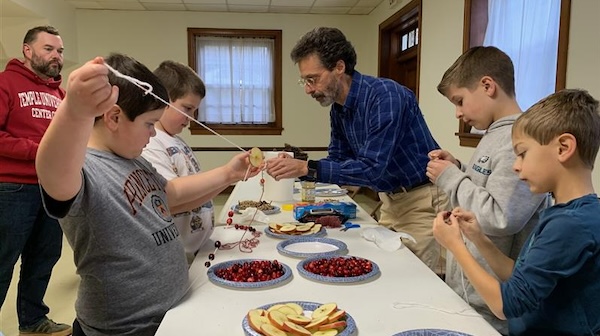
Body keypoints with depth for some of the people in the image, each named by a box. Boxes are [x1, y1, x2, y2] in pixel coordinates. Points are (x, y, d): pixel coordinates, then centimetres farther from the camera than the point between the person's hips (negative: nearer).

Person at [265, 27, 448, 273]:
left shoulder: (386, 96, -25)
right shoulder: (338, 109, 1)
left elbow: (371, 169, -29)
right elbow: (338, 160, 7)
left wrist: (307, 167, -30)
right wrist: (295, 167, -10)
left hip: (423, 201, -7)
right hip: (390, 200, 8)